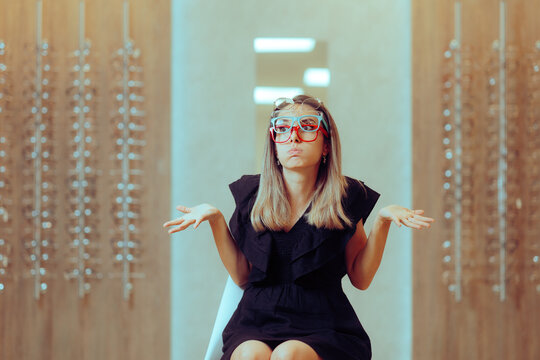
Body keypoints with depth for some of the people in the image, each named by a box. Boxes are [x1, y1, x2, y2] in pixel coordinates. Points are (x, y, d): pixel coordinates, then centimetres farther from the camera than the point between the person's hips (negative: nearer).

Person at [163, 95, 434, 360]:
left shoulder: (345, 198, 3)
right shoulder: (252, 194, 7)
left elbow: (361, 279, 6)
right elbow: (241, 276, 9)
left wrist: (383, 221, -5)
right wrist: (215, 219, 1)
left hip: (323, 326, -1)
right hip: (258, 321, 2)